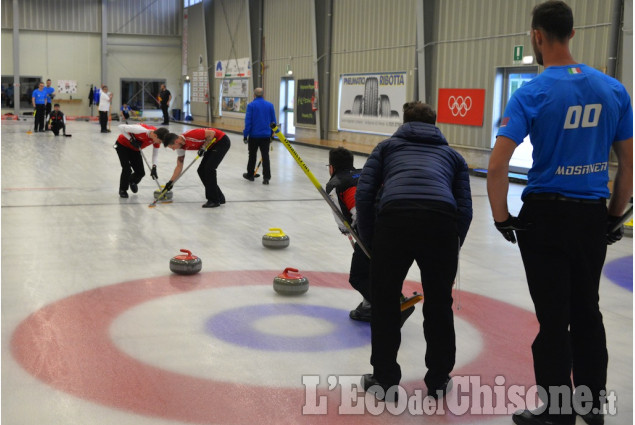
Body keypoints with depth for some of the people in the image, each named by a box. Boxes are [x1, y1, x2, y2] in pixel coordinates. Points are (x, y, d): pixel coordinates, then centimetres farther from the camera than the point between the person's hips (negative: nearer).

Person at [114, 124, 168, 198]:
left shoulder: (157, 138, -21)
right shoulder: (142, 130, -41)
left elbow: (155, 152, -6)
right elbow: (121, 127, -33)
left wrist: (154, 167, -17)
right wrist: (131, 139, -32)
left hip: (135, 149, 6)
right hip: (122, 145, -6)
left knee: (141, 172, -1)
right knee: (127, 169, -17)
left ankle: (132, 181, 34)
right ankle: (122, 190, 8)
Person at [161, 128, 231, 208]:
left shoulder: (191, 136, -29)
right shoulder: (181, 147, -1)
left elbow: (211, 133, -23)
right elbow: (179, 166, 7)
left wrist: (203, 147, -23)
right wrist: (171, 182, 5)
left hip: (222, 141, -9)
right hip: (213, 145, 9)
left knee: (209, 169, -16)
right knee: (201, 171, 5)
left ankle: (214, 200, -8)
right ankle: (219, 198, 14)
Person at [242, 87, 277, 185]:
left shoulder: (251, 105, -7)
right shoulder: (270, 105, 3)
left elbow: (248, 121, -9)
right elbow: (273, 121, 7)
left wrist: (245, 135, -4)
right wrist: (271, 134, 16)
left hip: (254, 135, -2)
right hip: (266, 135, 2)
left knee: (252, 156, 12)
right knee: (265, 156, 2)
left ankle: (250, 175, 25)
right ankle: (266, 177, -5)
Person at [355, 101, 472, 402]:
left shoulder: (387, 147, 30)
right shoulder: (452, 154, 34)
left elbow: (364, 194, 15)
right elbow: (465, 208, 20)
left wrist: (370, 243, 23)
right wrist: (452, 250, 29)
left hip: (394, 217, -1)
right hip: (442, 221, 2)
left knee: (384, 301, 20)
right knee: (439, 304, 22)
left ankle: (384, 380, 27)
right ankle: (438, 380, 34)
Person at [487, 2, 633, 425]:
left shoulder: (532, 93, -12)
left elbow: (497, 167, -20)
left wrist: (502, 218, -6)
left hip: (545, 217, -4)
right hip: (593, 217, 5)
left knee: (554, 319, 4)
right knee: (587, 312, 19)